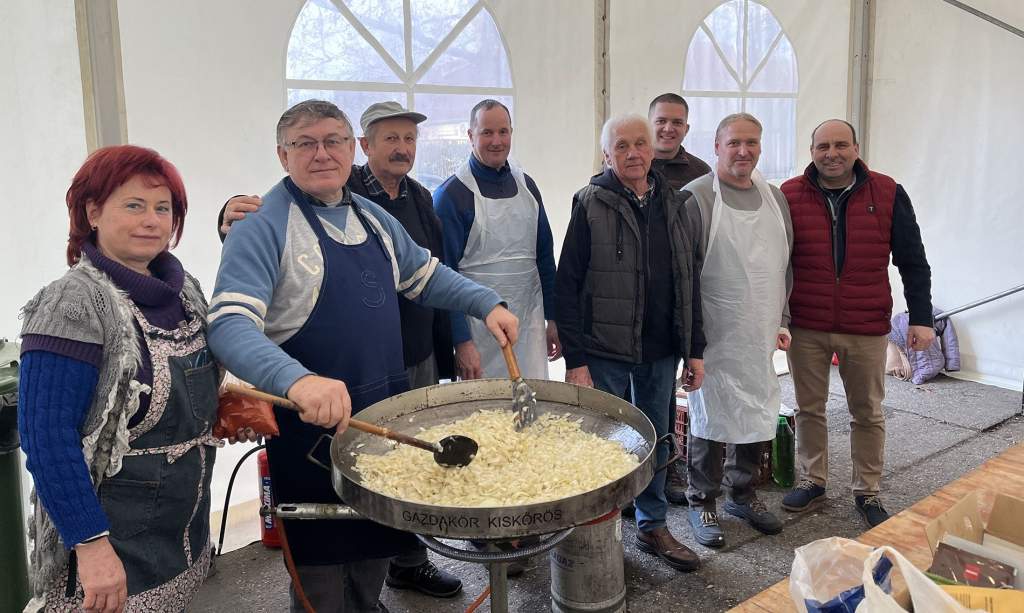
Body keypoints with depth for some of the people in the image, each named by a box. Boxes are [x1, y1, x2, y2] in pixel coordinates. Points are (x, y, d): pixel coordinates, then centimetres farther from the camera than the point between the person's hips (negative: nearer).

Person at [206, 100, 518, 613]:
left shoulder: (374, 218, 8)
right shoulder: (263, 227, -15)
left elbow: (426, 277, 21)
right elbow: (230, 324, -27)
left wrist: (486, 304, 7)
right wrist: (296, 380, -44)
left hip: (387, 415, 7)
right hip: (310, 425, -6)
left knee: (375, 552, 23)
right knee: (321, 568, 9)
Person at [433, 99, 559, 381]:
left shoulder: (526, 185, 8)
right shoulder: (451, 194, -9)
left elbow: (545, 255, 12)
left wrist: (553, 318, 10)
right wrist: (461, 341, -15)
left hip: (530, 324, 5)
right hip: (479, 330, -5)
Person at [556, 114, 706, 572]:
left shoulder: (676, 208, 7)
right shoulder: (591, 204, -8)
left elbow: (690, 284, 13)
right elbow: (567, 285, -10)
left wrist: (695, 349, 10)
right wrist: (576, 359, -14)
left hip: (660, 353, 5)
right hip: (604, 353, -4)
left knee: (655, 442, 16)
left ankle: (652, 526, 33)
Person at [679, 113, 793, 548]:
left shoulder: (774, 197, 11)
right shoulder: (697, 198, -9)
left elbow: (785, 266, 18)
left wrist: (782, 321, 14)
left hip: (761, 334, 6)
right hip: (715, 336, -6)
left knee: (758, 416, 14)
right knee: (710, 419, 3)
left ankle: (742, 494, 33)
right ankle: (702, 502, 20)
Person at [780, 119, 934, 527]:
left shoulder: (888, 194, -2)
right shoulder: (790, 196, -2)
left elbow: (912, 261, 2)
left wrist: (921, 318, -2)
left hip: (867, 329, 0)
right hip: (805, 328, 0)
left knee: (868, 413, 11)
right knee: (808, 408, 11)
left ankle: (867, 492, 26)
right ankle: (812, 482, 28)